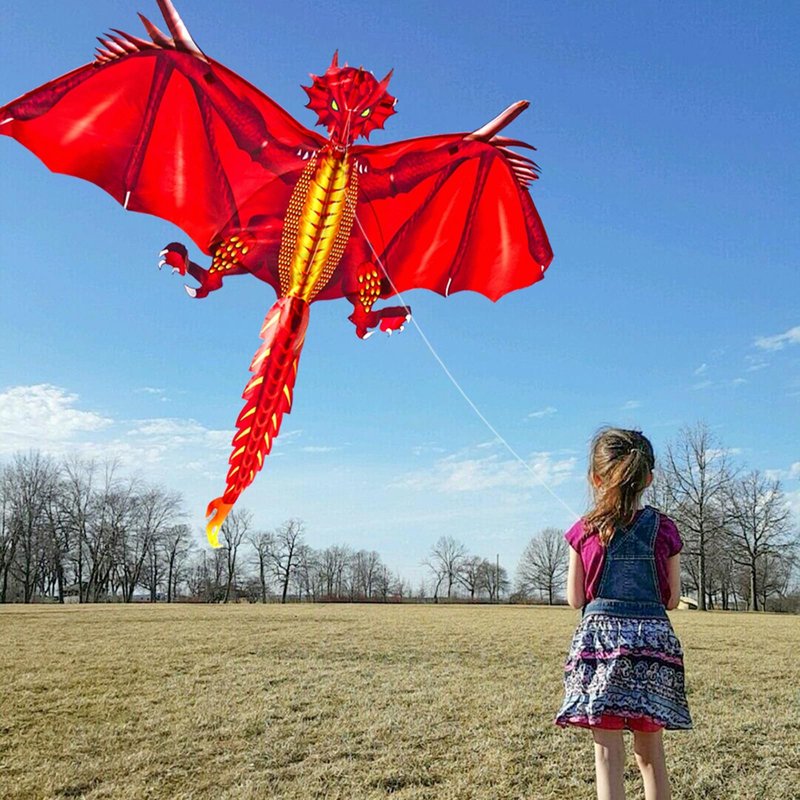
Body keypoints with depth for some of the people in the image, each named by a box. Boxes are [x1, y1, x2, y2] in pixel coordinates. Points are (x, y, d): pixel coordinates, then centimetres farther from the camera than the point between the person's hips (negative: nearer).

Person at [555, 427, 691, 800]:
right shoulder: (664, 529, 3)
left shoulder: (583, 531, -1)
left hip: (600, 636, -2)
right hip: (654, 639, 2)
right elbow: (671, 599, 6)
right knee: (651, 752, 15)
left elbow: (575, 599, 4)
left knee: (608, 752, 1)